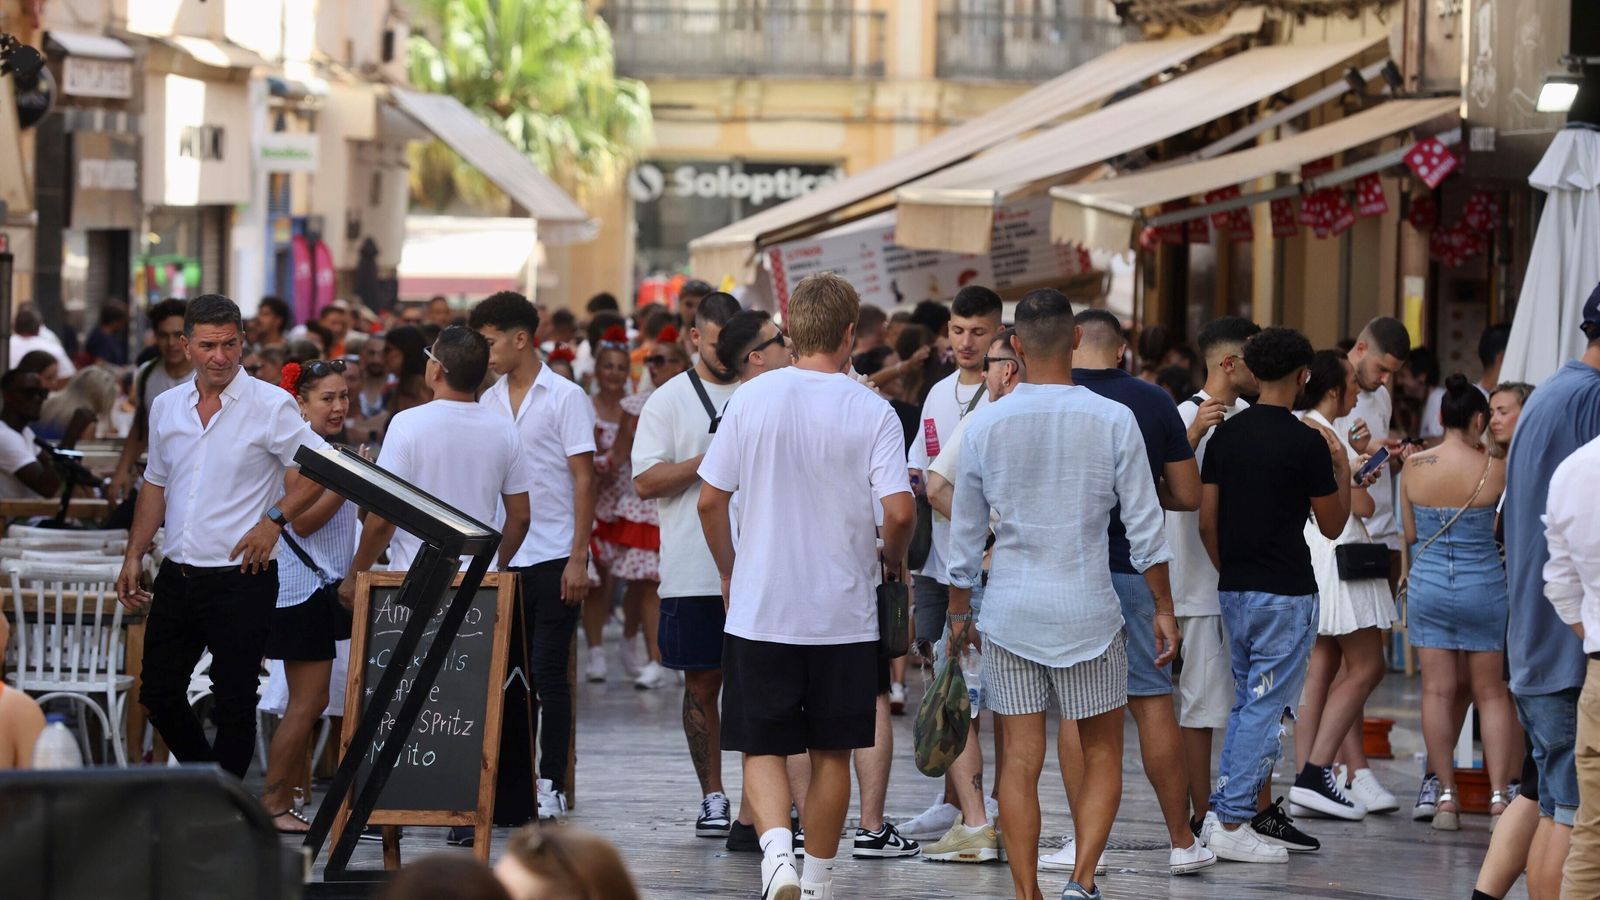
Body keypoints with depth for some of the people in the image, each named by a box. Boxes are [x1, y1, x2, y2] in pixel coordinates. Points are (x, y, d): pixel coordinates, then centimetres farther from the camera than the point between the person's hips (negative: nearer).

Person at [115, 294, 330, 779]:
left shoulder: (270, 406, -8)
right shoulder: (166, 407, 9)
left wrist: (274, 519, -14)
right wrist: (134, 557, 13)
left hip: (240, 577, -6)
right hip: (176, 575, 6)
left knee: (234, 701, -2)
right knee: (158, 693, 11)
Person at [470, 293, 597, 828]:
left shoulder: (565, 398, -5)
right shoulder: (488, 402, 11)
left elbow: (583, 480, -7)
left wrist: (578, 559, -12)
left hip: (552, 558, -5)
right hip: (501, 559, 5)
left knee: (548, 673, -5)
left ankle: (551, 785, 0)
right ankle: (510, 791, 12)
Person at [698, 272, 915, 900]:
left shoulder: (751, 399, -2)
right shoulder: (872, 411, -7)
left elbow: (710, 501, 1)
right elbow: (899, 511, -13)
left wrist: (728, 571, 18)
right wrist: (892, 560, 9)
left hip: (760, 609, 0)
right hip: (844, 613, 0)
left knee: (762, 749, 5)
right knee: (831, 753, 13)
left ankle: (776, 849, -18)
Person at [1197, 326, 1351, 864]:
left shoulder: (1224, 436, 5)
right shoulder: (1306, 443, -11)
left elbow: (1206, 521, 7)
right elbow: (1332, 526, -2)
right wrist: (1342, 466, 11)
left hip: (1234, 591, 6)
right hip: (1285, 593, -6)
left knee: (1248, 700, 17)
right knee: (1265, 705, -2)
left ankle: (1247, 809, 16)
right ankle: (1232, 824, -4)